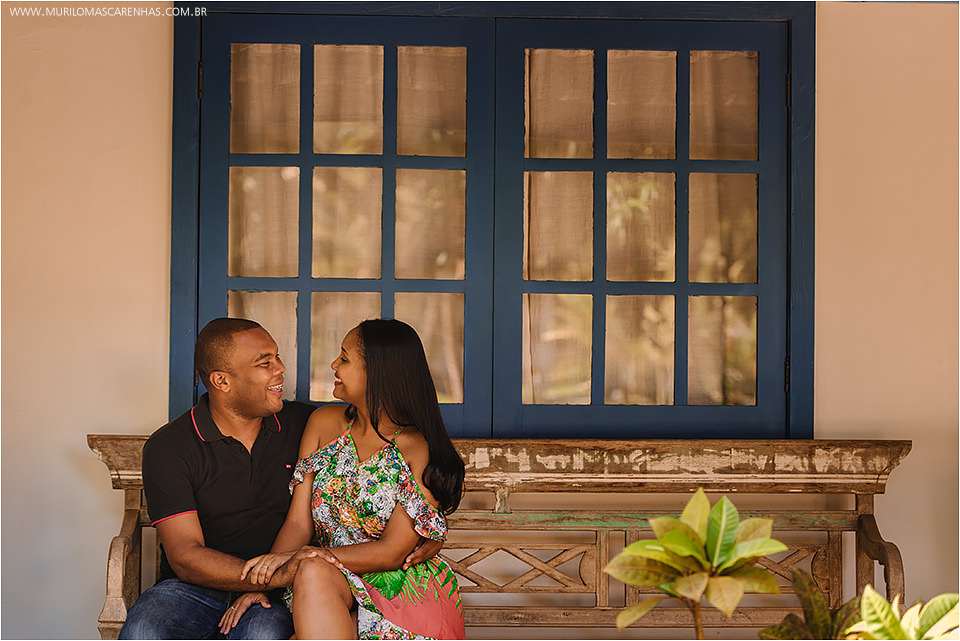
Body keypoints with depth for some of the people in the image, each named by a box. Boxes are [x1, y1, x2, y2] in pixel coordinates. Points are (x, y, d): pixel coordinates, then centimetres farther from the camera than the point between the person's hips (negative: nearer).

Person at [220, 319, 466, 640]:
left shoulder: (419, 449, -8)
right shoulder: (324, 423, 8)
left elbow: (392, 552, -11)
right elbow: (298, 522, 5)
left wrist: (298, 562, -19)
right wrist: (262, 582, -13)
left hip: (405, 586, -4)